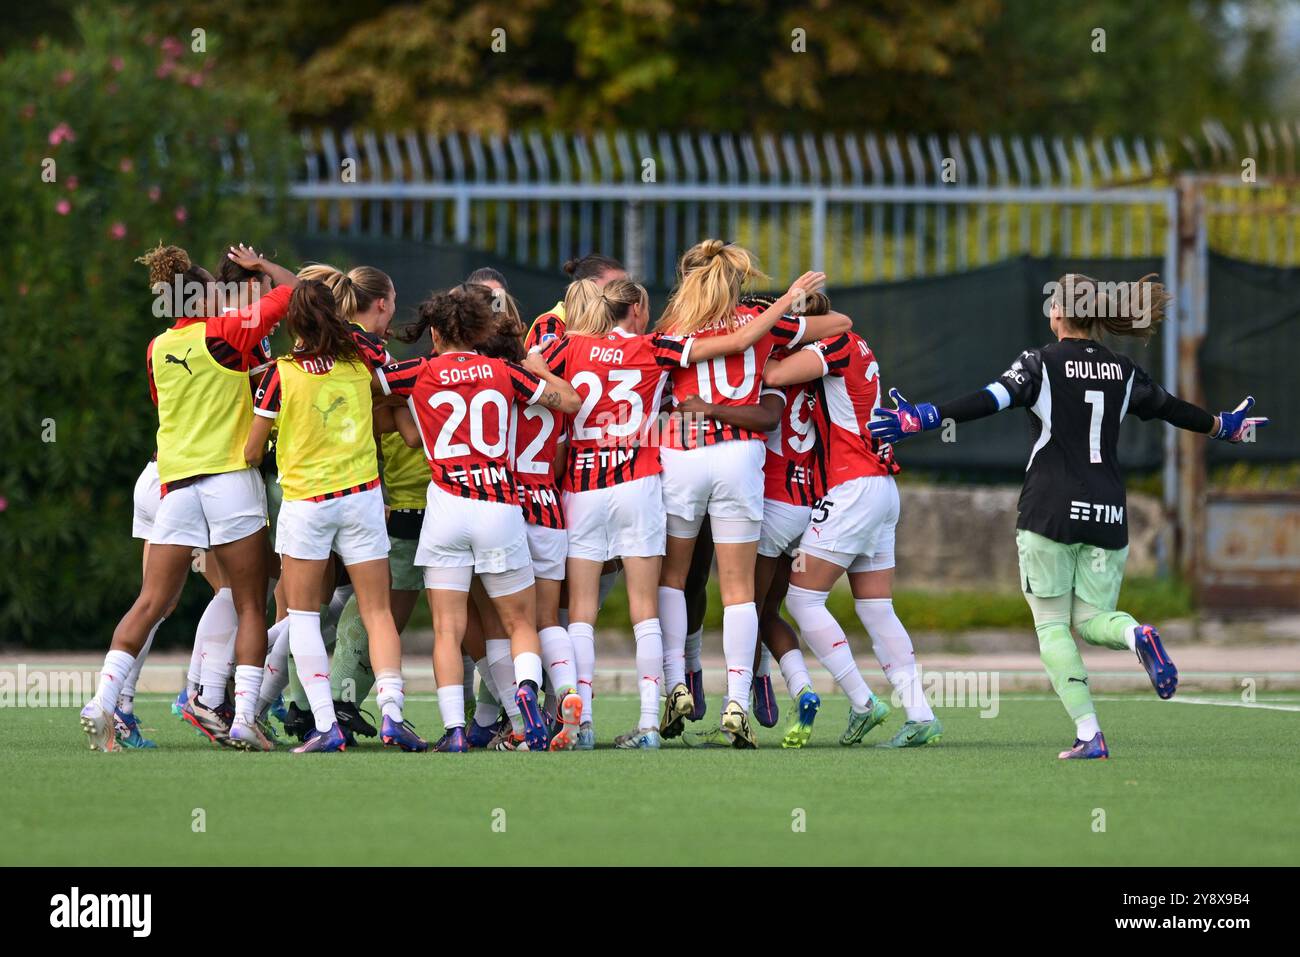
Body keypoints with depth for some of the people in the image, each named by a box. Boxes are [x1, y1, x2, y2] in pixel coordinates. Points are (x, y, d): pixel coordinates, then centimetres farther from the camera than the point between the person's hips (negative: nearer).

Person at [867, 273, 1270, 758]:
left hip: (1050, 511, -4)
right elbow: (1170, 408, 22)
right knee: (1092, 619, 13)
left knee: (1051, 623, 4)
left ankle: (1088, 732, -10)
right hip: (1107, 513, 4)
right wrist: (1223, 426, 40)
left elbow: (989, 401, -17)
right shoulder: (1123, 371, 9)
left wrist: (921, 418, -18)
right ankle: (1137, 636, -24)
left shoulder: (1042, 363, -4)